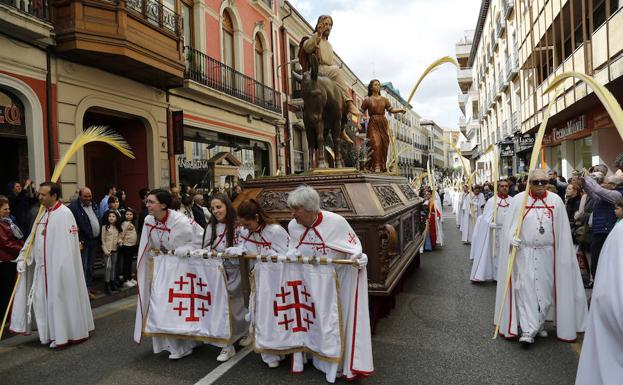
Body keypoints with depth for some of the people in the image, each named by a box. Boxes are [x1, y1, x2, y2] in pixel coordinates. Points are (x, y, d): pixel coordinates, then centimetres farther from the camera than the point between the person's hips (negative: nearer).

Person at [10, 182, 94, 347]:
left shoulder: (64, 214, -16)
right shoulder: (43, 214, 10)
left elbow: (67, 244, -20)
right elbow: (32, 239, 15)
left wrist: (62, 268, -21)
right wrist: (22, 258, 6)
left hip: (59, 268, -8)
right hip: (43, 267, 8)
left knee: (61, 299, 2)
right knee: (44, 300, 13)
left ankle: (68, 332, 17)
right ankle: (53, 333, 27)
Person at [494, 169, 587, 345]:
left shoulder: (556, 200, 2)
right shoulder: (518, 200, -3)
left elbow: (562, 229, 4)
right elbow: (509, 225, -1)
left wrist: (563, 253, 2)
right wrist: (513, 238, -19)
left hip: (547, 253, 2)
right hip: (524, 253, -2)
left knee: (545, 289, 10)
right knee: (526, 289, -6)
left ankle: (539, 323, 28)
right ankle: (528, 330, -4)